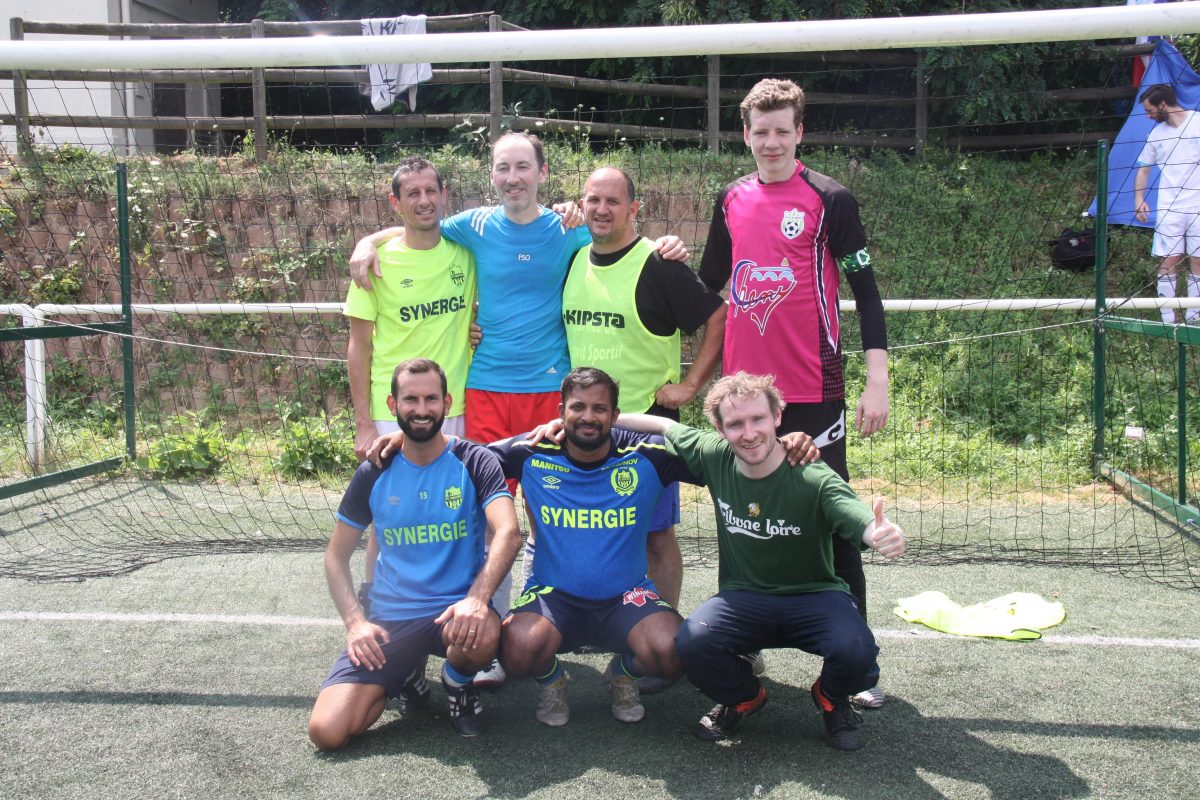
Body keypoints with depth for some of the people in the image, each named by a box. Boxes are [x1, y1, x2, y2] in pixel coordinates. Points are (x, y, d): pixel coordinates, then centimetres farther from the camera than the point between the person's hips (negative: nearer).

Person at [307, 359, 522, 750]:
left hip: (456, 610, -2)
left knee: (482, 634, -39)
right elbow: (336, 556, 10)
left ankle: (457, 681, 1)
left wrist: (476, 600, -34)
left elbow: (508, 533, -17)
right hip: (388, 620, 2)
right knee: (327, 730, -16)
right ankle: (406, 674, 16)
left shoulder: (474, 462, -3)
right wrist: (356, 622, -6)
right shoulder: (374, 474, 5)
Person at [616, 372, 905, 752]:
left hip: (814, 596, -2)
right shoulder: (714, 458, -9)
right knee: (691, 643, -28)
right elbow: (664, 426, 8)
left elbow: (867, 527, -34)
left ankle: (831, 698, 9)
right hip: (744, 597, 2)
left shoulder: (814, 480, -21)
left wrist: (886, 537, -58)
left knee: (855, 650, -33)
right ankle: (743, 697, 10)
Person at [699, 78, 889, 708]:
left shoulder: (829, 198, -3)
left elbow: (865, 290, -5)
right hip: (744, 389, 5)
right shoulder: (731, 200, 10)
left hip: (813, 390, -4)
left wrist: (877, 380, -12)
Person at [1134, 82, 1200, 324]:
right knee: (1168, 261, -3)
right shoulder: (1156, 134, 10)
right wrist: (1138, 199, 4)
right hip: (1168, 208, 2)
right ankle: (1167, 319, 1)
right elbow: (1144, 168, 18)